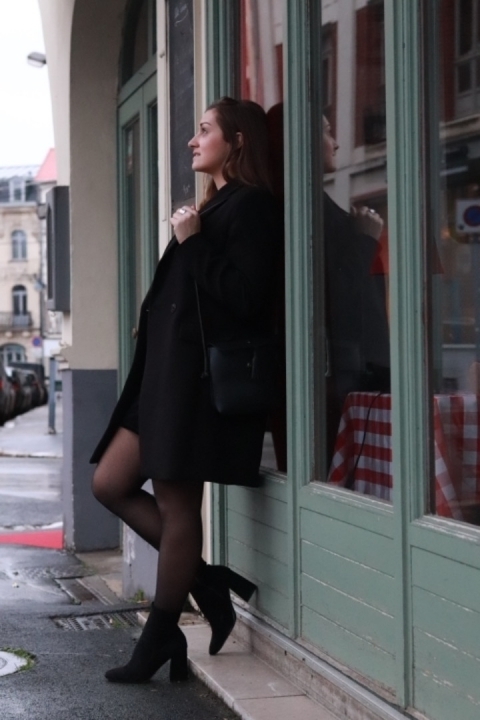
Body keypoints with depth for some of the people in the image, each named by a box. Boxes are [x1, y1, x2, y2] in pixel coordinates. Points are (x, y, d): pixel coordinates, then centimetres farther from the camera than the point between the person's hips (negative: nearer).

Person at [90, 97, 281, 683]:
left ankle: (160, 639, 8)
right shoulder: (215, 204, 21)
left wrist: (192, 242, -14)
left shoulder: (251, 206, -7)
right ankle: (207, 581, 14)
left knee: (175, 503, -4)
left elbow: (244, 296, -19)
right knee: (110, 484, 8)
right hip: (169, 371, 10)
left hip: (202, 375, -10)